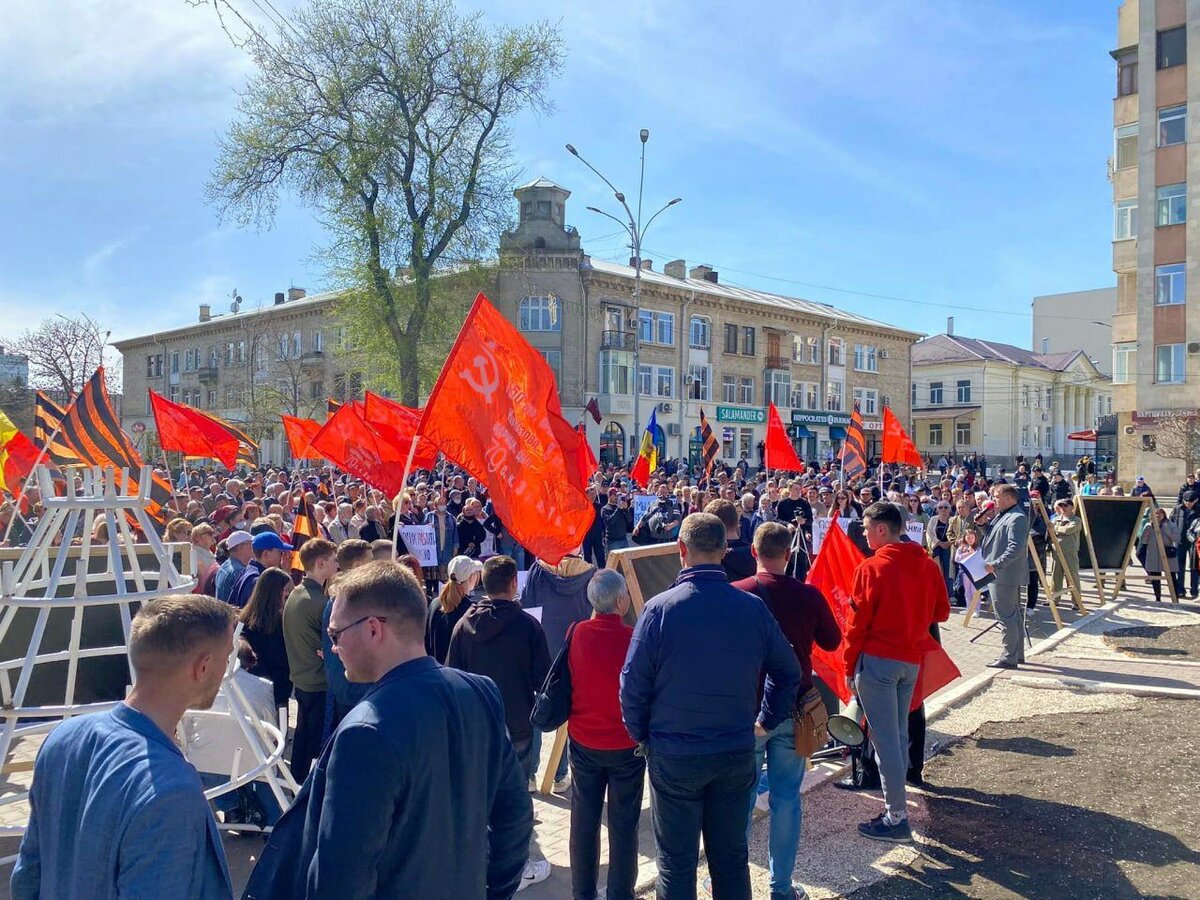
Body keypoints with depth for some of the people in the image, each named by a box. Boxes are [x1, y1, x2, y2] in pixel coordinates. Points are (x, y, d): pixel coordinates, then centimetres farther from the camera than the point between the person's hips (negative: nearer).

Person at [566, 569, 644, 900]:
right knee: (623, 824, 10)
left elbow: (566, 683, 4)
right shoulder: (633, 639, -19)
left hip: (583, 742, 3)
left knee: (584, 820, 15)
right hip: (626, 745, -3)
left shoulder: (576, 634, -9)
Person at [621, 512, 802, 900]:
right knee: (731, 857, 19)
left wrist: (641, 734, 4)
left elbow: (633, 682, -12)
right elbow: (788, 672, 3)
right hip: (736, 752, 3)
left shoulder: (659, 608, -16)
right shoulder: (753, 607, -8)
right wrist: (766, 721, 15)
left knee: (676, 861, 13)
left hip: (674, 755, -2)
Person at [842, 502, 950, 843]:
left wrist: (849, 667, -2)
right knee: (899, 735, 15)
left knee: (885, 739, -1)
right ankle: (897, 807, 22)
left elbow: (857, 623, -11)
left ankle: (896, 819, 3)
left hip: (878, 660, -7)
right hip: (912, 660, 7)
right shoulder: (928, 565, 5)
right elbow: (941, 612, 12)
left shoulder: (873, 567, -13)